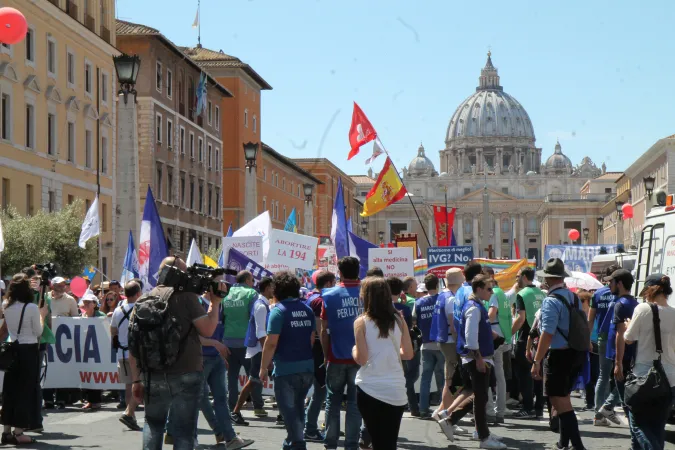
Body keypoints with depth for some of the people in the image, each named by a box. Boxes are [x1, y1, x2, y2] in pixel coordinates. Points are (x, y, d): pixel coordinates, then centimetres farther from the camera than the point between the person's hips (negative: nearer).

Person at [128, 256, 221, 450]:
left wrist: (136, 379, 13)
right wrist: (215, 302, 3)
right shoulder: (186, 296, -7)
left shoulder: (142, 301, 8)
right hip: (186, 375, -4)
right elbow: (207, 330, -8)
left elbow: (133, 345, 8)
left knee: (153, 424, 21)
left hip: (153, 376, 4)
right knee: (184, 430, 3)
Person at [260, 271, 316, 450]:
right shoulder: (307, 309, 8)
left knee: (289, 409, 1)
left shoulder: (278, 311, -11)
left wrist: (263, 367, -6)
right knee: (298, 407, 20)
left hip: (286, 368, -6)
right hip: (307, 367, 7)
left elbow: (271, 343, -14)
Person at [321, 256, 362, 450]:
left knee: (333, 401, 11)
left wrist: (326, 355, 10)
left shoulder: (329, 296, -3)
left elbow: (324, 330, 0)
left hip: (337, 358, 0)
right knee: (355, 403, 5)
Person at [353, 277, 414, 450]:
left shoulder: (361, 322, -7)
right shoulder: (399, 320, 3)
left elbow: (361, 359, -11)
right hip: (396, 390, 3)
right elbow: (408, 354, 6)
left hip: (370, 389, -2)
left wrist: (353, 350, 10)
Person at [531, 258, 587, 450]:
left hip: (559, 355, -8)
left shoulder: (551, 301, -17)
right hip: (577, 353, 8)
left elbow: (547, 334, -23)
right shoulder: (574, 297, 7)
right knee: (563, 398, 20)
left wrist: (537, 361, -22)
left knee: (559, 401, -3)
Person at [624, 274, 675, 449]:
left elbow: (628, 339, -3)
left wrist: (628, 326, 16)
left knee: (639, 424, 3)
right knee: (658, 427, 14)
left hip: (644, 376, -4)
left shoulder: (643, 309, -11)